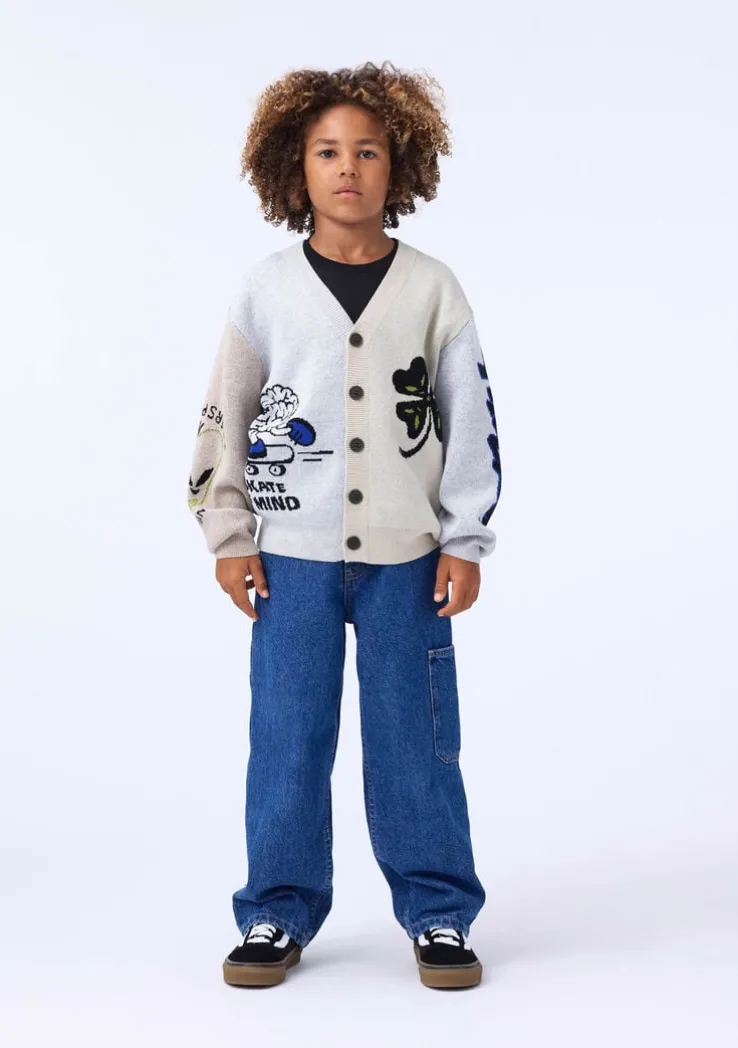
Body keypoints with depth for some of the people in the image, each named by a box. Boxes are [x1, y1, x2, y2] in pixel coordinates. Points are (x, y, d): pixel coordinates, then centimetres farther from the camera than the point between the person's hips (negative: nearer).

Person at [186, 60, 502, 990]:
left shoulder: (432, 289, 2)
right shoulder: (265, 291, 2)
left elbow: (472, 421, 3)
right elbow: (224, 418, 6)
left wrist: (466, 543, 1)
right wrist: (228, 537, 2)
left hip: (407, 556, 0)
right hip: (293, 555, 1)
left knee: (414, 739, 6)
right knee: (287, 739, 5)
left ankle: (438, 915, 20)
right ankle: (277, 915, 20)